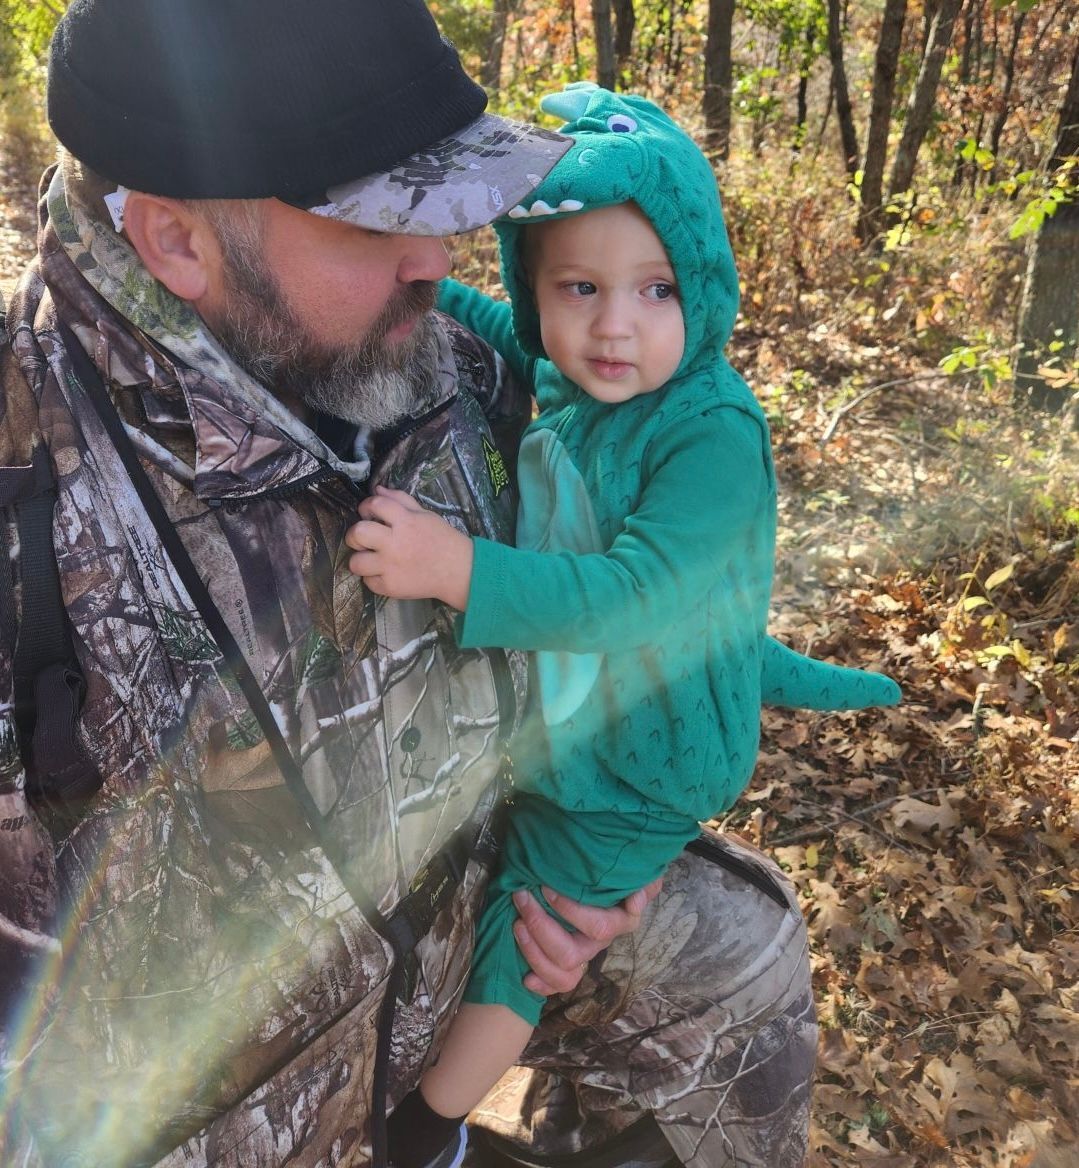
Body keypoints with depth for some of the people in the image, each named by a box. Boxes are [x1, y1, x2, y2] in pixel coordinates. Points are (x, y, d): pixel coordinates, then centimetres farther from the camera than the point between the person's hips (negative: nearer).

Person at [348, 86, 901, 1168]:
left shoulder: (714, 435, -31)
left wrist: (461, 568, -48)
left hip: (641, 756, -7)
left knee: (518, 920, 8)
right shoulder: (566, 373, -9)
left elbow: (637, 592, -40)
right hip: (567, 697, 7)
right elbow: (498, 327, 14)